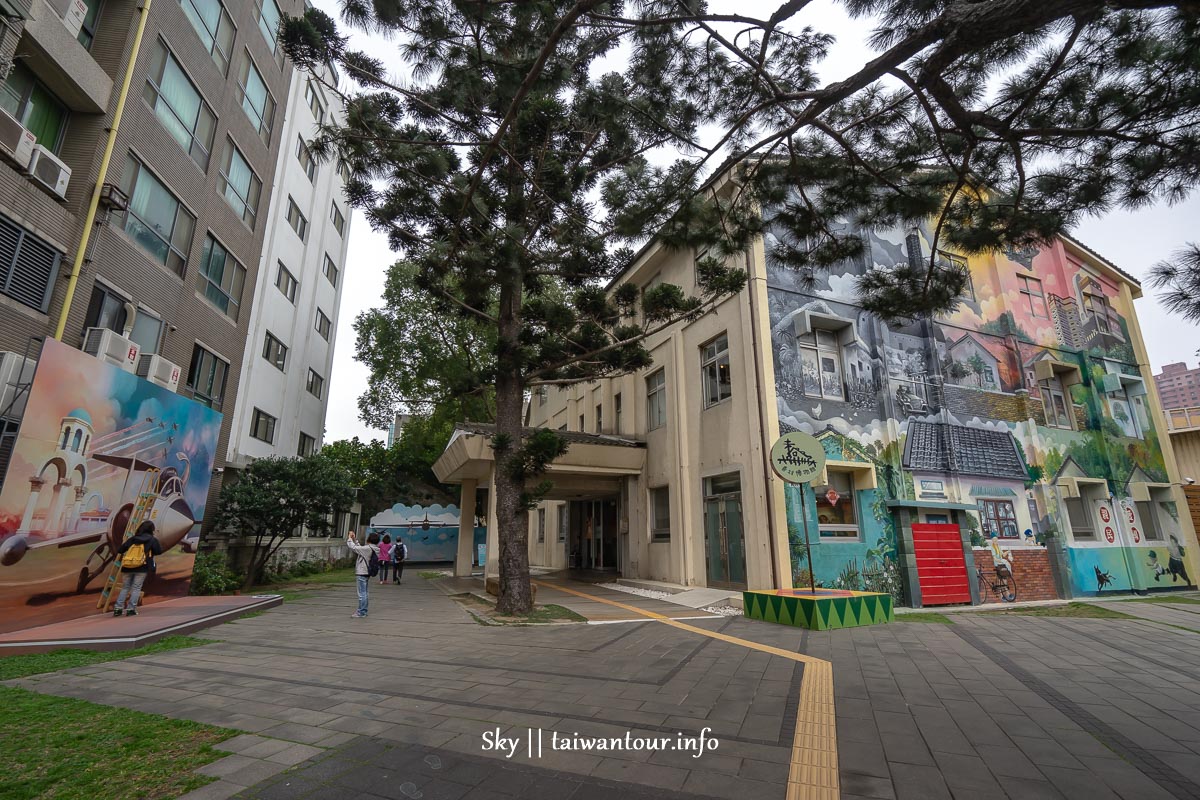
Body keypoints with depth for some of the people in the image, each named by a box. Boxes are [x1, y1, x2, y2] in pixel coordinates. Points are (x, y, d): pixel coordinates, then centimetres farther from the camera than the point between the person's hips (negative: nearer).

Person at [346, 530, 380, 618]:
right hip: (366, 573, 9)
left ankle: (361, 612, 3)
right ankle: (363, 611, 25)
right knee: (364, 593, 17)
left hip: (362, 574, -9)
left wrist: (349, 538, -4)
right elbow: (359, 548, 17)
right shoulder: (373, 549, 7)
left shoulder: (367, 548, -20)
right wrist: (354, 539, 16)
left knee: (362, 593, -2)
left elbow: (353, 548, -17)